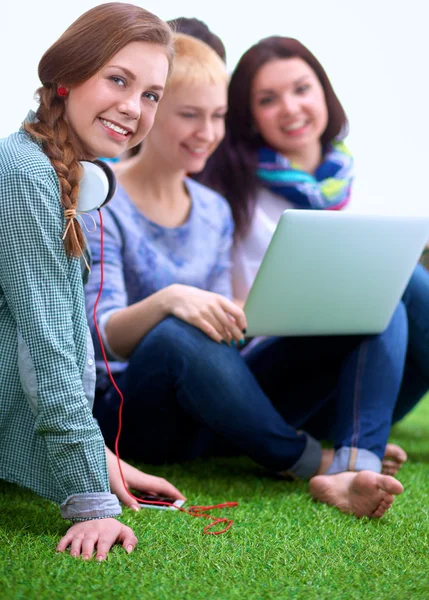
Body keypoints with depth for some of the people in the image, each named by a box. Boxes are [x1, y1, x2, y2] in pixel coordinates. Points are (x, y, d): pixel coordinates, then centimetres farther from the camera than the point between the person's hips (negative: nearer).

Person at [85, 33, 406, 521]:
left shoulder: (214, 211, 12)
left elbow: (225, 329, 9)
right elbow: (104, 339, -16)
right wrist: (167, 300, -36)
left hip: (215, 415, 6)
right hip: (137, 417, -6)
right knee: (178, 335, -42)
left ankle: (355, 466, -37)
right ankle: (313, 465, -25)